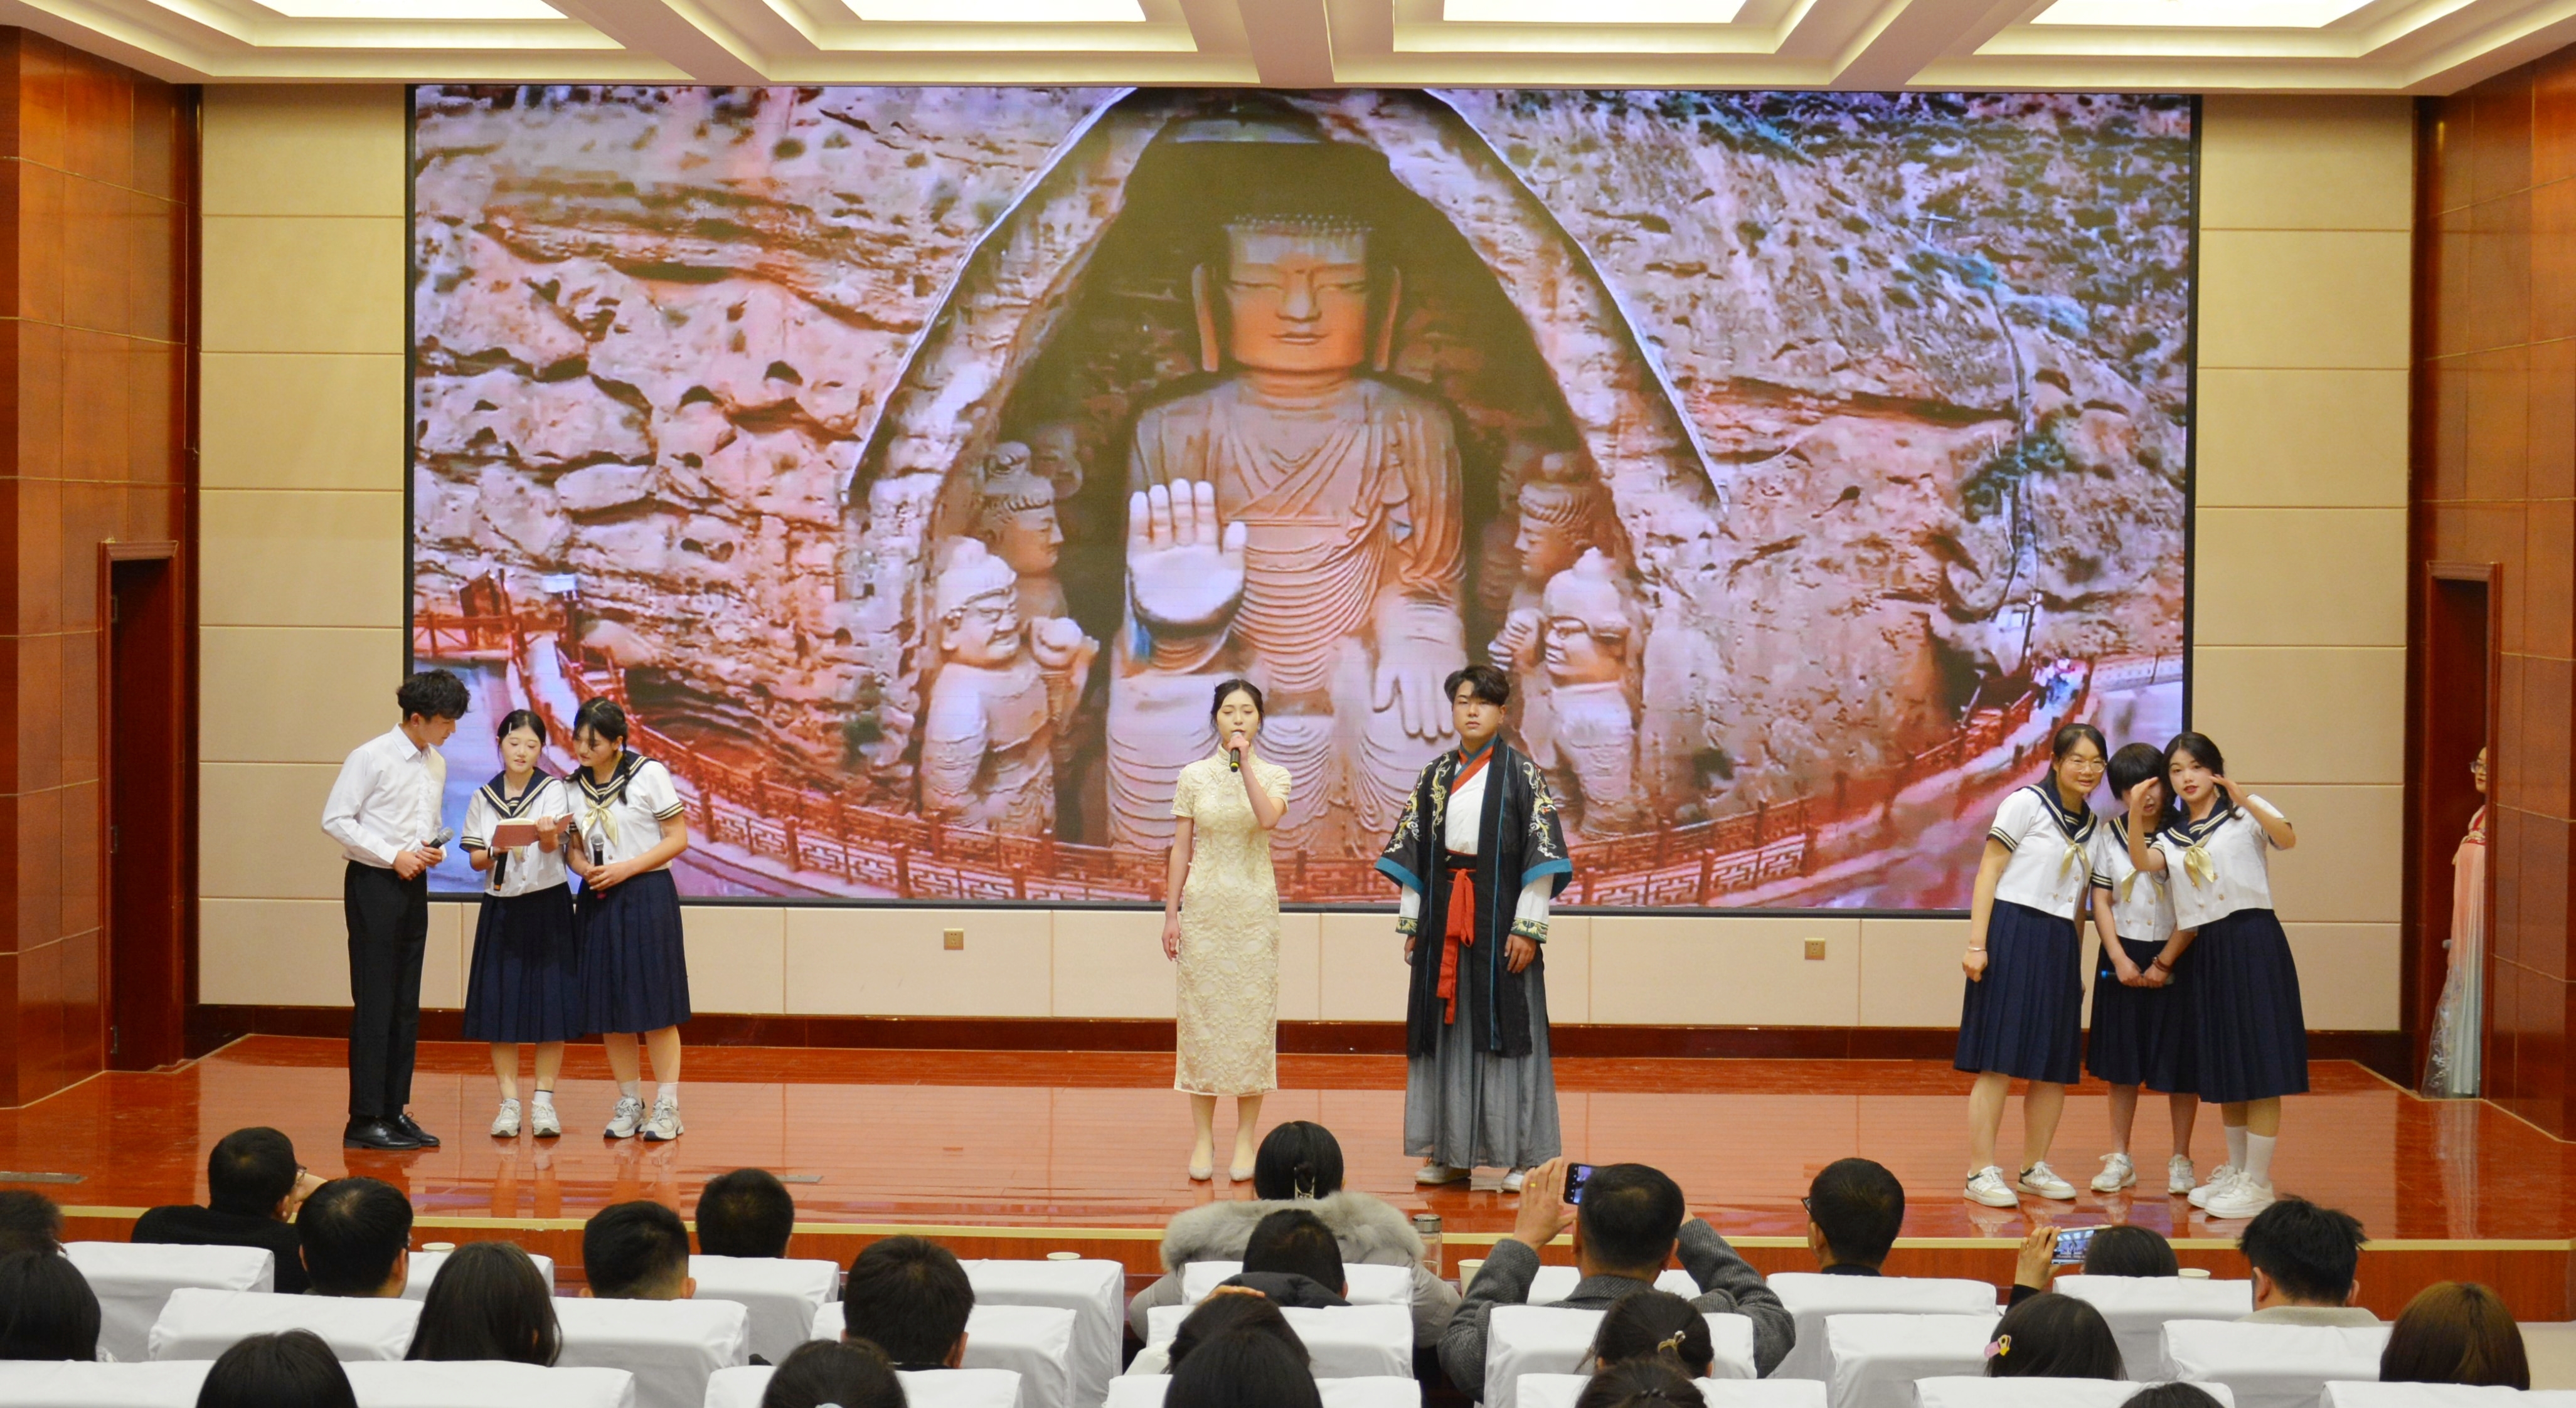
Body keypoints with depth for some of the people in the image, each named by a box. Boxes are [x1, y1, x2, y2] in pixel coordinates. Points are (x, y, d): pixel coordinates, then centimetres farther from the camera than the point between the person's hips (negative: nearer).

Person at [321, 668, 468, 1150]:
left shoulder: (436, 764, 10)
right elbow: (335, 819, -12)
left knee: (406, 1002, 9)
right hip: (374, 884, -7)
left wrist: (433, 849, -1)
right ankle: (365, 1120, -3)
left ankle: (395, 1110, 16)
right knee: (374, 1002, -6)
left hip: (413, 885, 7)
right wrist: (393, 856, -16)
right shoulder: (372, 758, -11)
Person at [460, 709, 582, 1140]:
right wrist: (496, 851, -16)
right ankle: (509, 1101, 7)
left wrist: (546, 834, -38)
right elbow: (475, 858, 5)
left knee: (550, 1002, -3)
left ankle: (543, 1100, 6)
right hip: (500, 907, 2)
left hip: (548, 906, -2)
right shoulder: (483, 798, 8)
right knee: (499, 1004, -1)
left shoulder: (552, 790, 0)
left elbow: (552, 844, -15)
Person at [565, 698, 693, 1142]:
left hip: (647, 895, -5)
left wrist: (627, 868, -15)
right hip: (599, 901, 5)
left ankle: (667, 1106, 0)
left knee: (655, 1004, -5)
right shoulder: (573, 786, 7)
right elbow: (573, 847, 16)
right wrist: (583, 867, -7)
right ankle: (629, 1103, 15)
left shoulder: (648, 774, -6)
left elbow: (678, 839, -6)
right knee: (609, 1007, 5)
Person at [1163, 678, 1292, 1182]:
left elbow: (1269, 818, -18)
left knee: (1253, 1017, -1)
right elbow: (1181, 848, 5)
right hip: (1204, 905, 0)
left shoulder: (1273, 775, 4)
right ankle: (1203, 1138, 6)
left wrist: (1244, 762, -17)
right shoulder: (1194, 776, 4)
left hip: (1254, 907, 0)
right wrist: (1171, 912, 1)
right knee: (1201, 1016, 0)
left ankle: (1246, 1139, 6)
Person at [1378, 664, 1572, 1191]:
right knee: (1447, 1026, 6)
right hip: (1443, 917, 4)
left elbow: (1542, 851, -6)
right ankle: (1448, 1153, 13)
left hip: (1500, 913, -4)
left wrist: (1528, 925, -12)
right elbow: (1412, 851, 13)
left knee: (1506, 1026, -3)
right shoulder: (1436, 776, 11)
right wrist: (1410, 921, 7)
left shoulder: (1521, 772, -2)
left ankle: (1523, 1156, 2)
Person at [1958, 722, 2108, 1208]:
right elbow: (1989, 872, -6)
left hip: (2060, 947, 7)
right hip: (2013, 935, -7)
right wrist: (1976, 943, -14)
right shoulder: (2026, 804, -3)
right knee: (1999, 1060, -7)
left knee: (2056, 1064, 7)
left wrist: (2078, 964, 16)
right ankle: (1980, 1172, -4)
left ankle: (2035, 1168, 19)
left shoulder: (2092, 826, 15)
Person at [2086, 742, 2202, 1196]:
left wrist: (2164, 963, -11)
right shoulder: (2108, 834, 5)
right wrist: (2120, 959, -6)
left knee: (2179, 1063, 1)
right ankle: (2119, 1159, 16)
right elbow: (2101, 900, 4)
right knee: (2121, 1063, 8)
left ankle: (2181, 1160, 13)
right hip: (2123, 958, 3)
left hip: (2175, 959, -3)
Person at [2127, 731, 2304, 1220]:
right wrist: (2135, 814, -20)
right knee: (2223, 1068, 13)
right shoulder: (2172, 835, 14)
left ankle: (2258, 1181, -4)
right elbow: (2142, 860, -6)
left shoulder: (2245, 814, 1)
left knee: (2259, 1063, -7)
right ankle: (2235, 1170, 24)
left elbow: (2287, 838, -19)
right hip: (2208, 949, 6)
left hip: (2254, 940, -6)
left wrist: (2246, 802, -33)